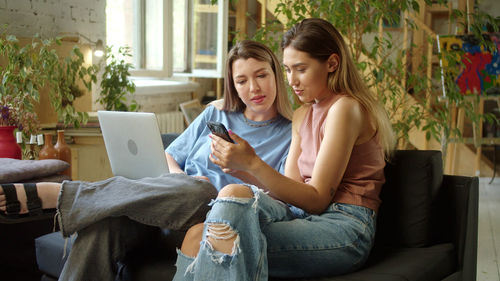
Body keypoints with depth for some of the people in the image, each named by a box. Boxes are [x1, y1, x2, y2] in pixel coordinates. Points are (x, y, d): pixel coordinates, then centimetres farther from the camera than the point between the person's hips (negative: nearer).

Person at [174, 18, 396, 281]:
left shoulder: (345, 108, -7)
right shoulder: (302, 115, 20)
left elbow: (318, 199, -12)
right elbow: (291, 188, 10)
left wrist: (253, 164, -20)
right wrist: (239, 167, -6)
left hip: (343, 227, -7)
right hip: (304, 217, 7)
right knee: (197, 235, -17)